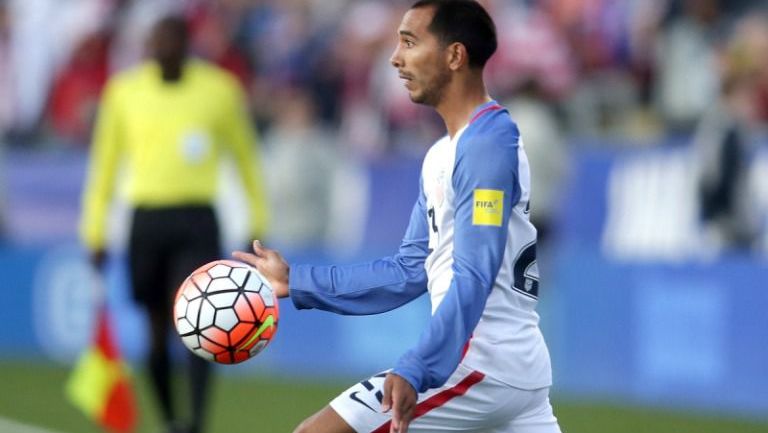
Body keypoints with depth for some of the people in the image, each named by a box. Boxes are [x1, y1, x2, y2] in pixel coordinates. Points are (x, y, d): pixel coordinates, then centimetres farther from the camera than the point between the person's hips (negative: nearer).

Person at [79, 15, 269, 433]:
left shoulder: (219, 89, 2)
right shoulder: (124, 91, 6)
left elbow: (245, 156, 13)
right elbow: (105, 162, 13)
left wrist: (258, 223, 13)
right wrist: (94, 232, 11)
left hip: (196, 221, -2)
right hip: (146, 221, 2)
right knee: (157, 331, 5)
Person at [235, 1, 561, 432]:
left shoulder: (486, 144, -14)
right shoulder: (443, 154, 16)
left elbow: (474, 281, -23)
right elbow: (412, 271, 21)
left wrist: (415, 371, -33)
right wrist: (298, 281, 17)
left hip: (480, 365, -10)